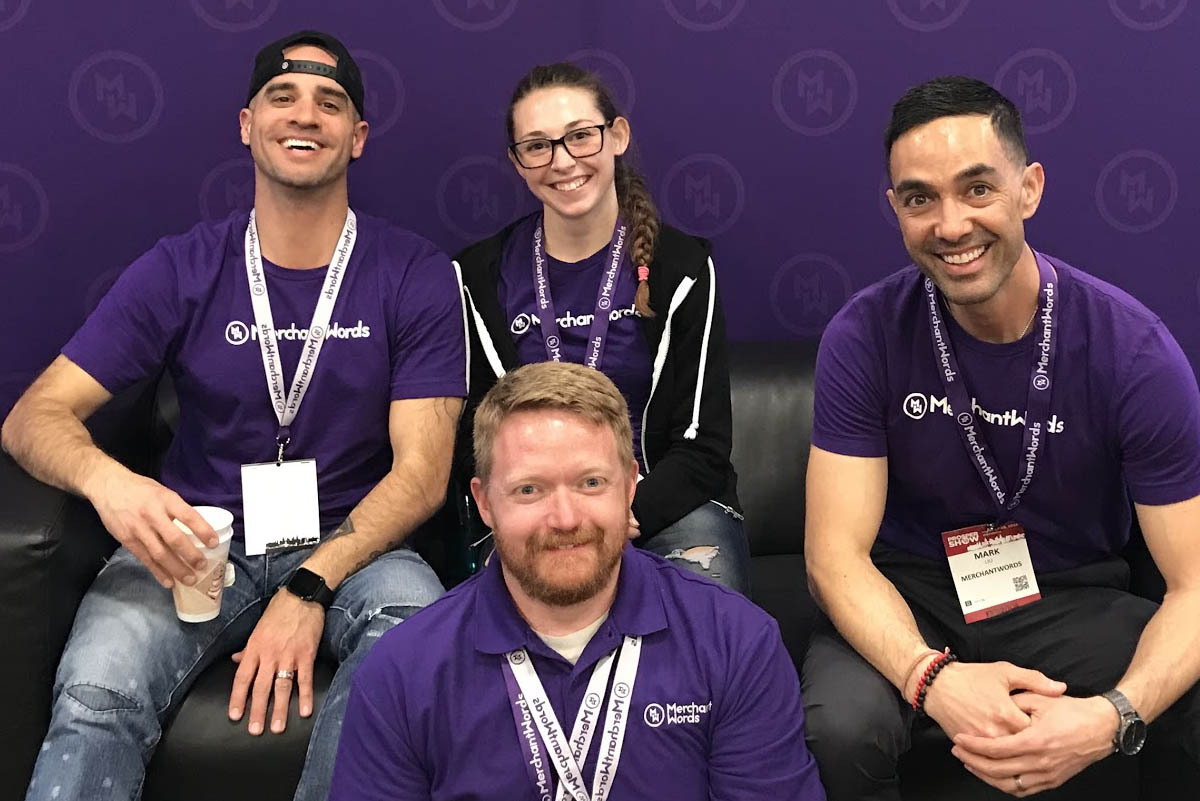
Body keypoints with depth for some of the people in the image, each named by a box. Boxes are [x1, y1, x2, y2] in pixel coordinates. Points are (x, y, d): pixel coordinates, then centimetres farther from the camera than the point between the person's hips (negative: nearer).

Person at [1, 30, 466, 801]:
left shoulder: (417, 274, -1)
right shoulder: (182, 269, 2)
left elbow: (422, 471, -7)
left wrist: (311, 587, -23)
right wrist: (107, 480, -26)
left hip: (355, 541, 0)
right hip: (201, 538, 0)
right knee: (94, 695, -30)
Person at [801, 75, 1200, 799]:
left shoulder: (1133, 350, -14)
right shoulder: (866, 336, -13)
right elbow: (837, 553, -16)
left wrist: (1114, 714, -35)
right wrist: (932, 676, -35)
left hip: (1072, 597, 1)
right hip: (908, 598, 0)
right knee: (841, 728, -32)